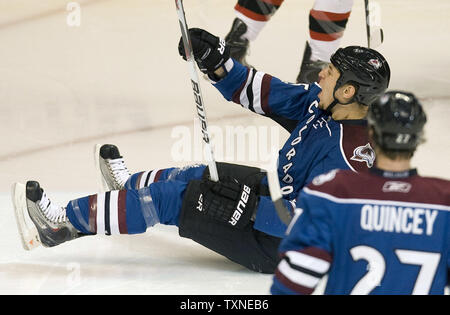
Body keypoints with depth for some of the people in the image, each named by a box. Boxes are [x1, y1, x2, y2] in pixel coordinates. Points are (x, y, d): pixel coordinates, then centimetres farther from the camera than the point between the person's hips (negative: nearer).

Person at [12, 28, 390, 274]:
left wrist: (249, 208, -31)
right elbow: (265, 94, 3)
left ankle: (68, 222, 6)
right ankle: (132, 184, 55)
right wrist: (217, 62, -7)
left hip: (281, 247, -9)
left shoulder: (346, 154, -31)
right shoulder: (322, 103, -4)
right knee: (201, 175, 23)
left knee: (174, 199, -6)